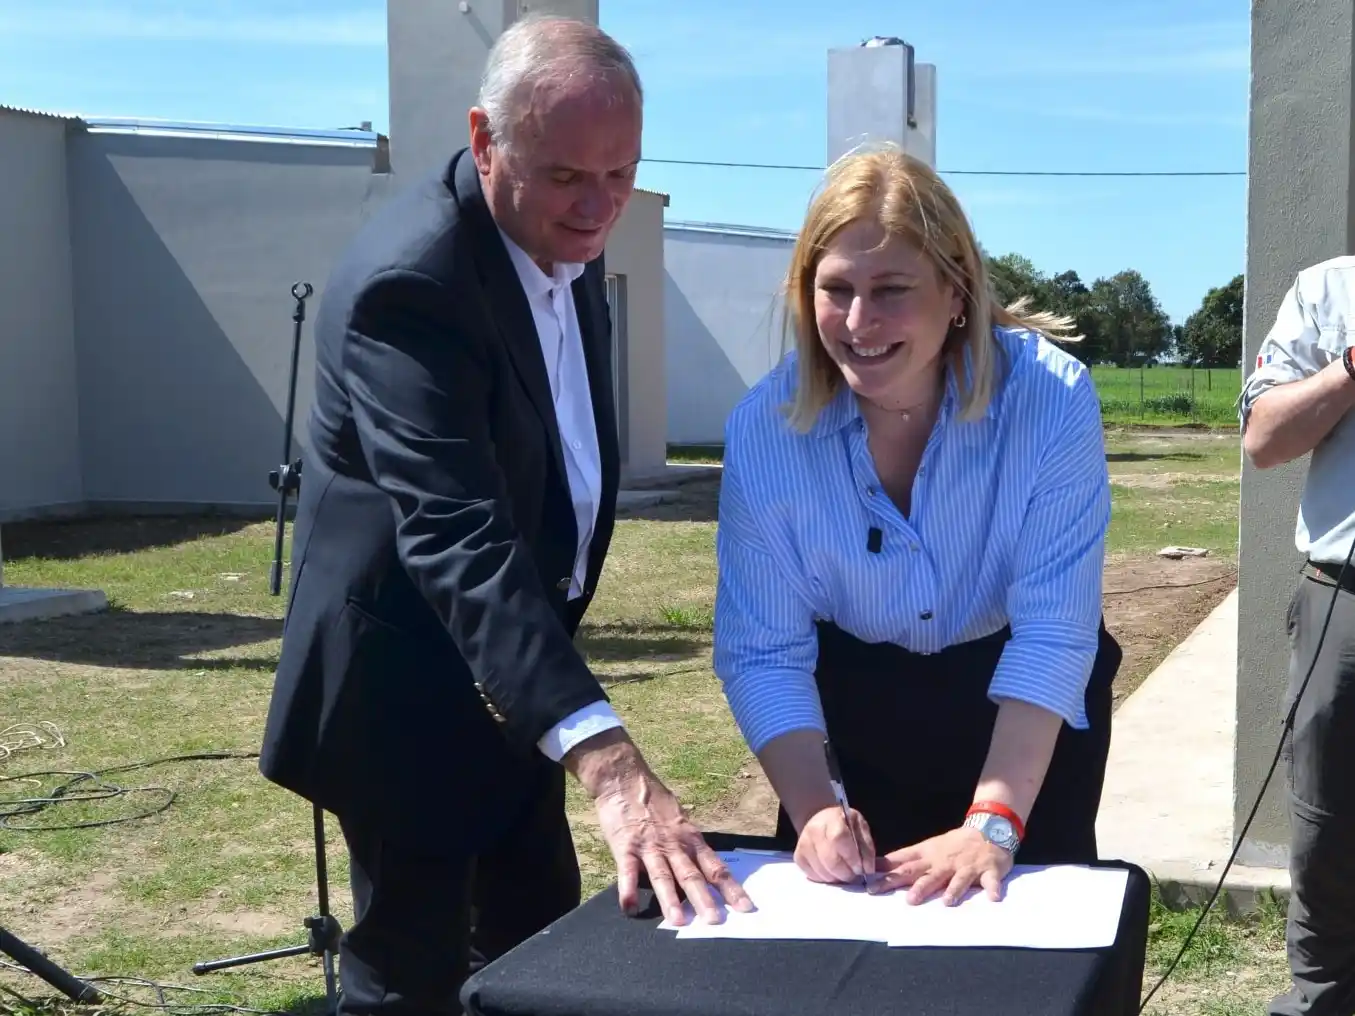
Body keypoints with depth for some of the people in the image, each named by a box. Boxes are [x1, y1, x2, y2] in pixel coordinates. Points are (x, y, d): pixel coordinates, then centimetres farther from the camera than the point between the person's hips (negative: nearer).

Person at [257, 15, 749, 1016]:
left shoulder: (569, 243, 0)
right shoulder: (408, 280, -29)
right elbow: (458, 535, -40)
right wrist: (613, 766, -49)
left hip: (515, 675, 8)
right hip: (409, 681, -8)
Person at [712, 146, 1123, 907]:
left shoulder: (1051, 398, -27)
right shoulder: (765, 426, -22)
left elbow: (1052, 632, -29)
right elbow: (761, 651, -18)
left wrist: (992, 825, -36)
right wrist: (813, 810, -30)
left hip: (1031, 716, -1)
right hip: (857, 707, 1)